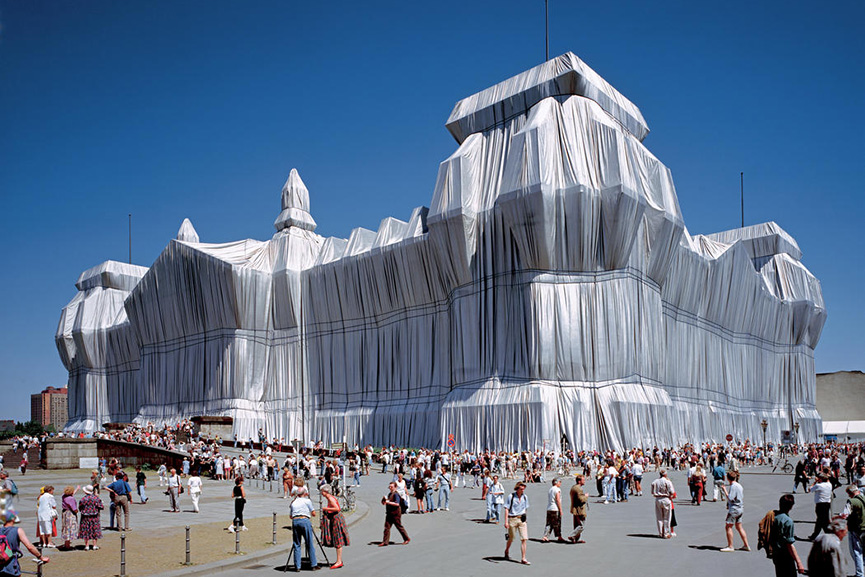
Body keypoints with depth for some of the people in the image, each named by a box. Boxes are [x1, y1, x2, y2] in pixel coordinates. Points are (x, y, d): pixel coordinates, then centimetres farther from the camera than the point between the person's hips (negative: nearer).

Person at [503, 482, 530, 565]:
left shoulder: (525, 497, 6)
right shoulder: (511, 496, -8)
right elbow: (506, 509, -8)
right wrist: (506, 521, -13)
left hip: (522, 520, 3)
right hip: (512, 519, -3)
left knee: (524, 539, -6)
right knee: (511, 538, 10)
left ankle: (523, 559, -1)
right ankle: (506, 552, 39)